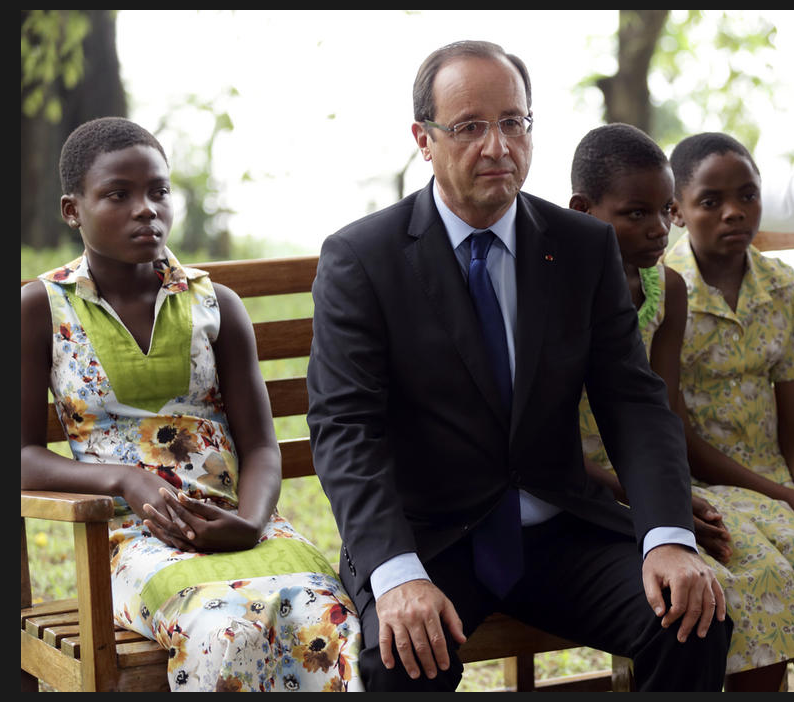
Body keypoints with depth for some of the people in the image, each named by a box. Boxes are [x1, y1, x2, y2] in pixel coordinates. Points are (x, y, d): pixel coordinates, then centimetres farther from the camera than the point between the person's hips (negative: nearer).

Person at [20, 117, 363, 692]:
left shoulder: (216, 306, 12)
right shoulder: (40, 310, 6)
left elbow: (260, 448, 8)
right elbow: (24, 455, 2)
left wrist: (250, 522, -16)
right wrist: (126, 480, -16)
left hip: (236, 522, 2)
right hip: (135, 536, -2)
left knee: (326, 620, -32)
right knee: (229, 630, -36)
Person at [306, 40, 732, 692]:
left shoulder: (587, 248, 6)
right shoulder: (358, 259, -4)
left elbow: (634, 400, 1)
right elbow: (346, 428, -12)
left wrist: (670, 538, -18)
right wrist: (397, 575, -29)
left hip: (562, 534, 3)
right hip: (424, 539, -3)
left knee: (696, 624, -19)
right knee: (403, 655, -34)